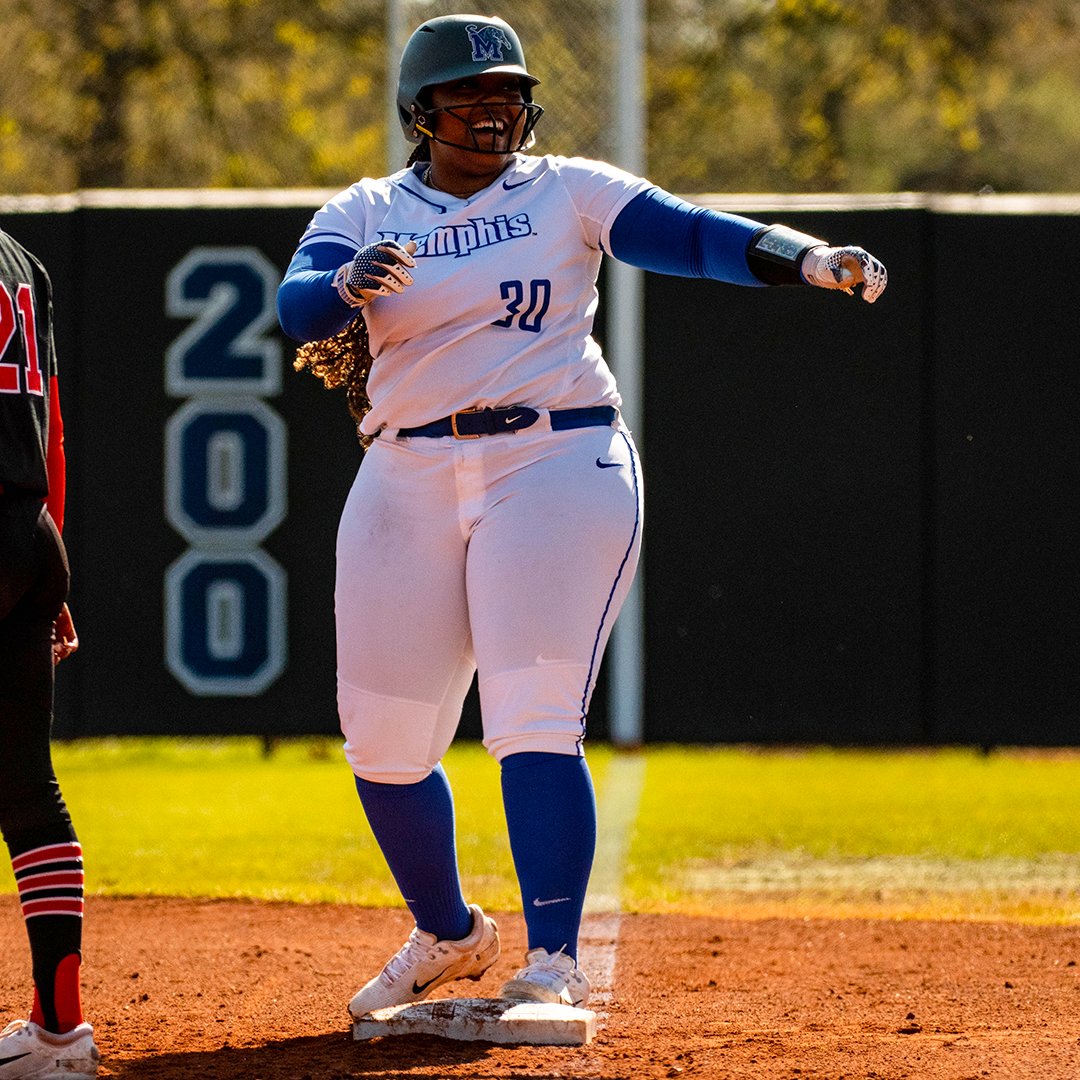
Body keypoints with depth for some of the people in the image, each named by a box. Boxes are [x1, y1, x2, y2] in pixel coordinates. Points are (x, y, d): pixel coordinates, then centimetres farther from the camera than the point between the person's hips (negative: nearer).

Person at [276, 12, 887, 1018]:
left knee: (534, 723, -17)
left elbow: (694, 233, -10)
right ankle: (448, 936, 31)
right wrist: (350, 286, -34)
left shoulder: (568, 192, 4)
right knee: (383, 742, 7)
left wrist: (811, 259, -27)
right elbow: (296, 309, -10)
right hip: (410, 481, 3)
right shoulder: (362, 215, 7)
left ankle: (552, 961, -19)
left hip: (558, 466, -3)